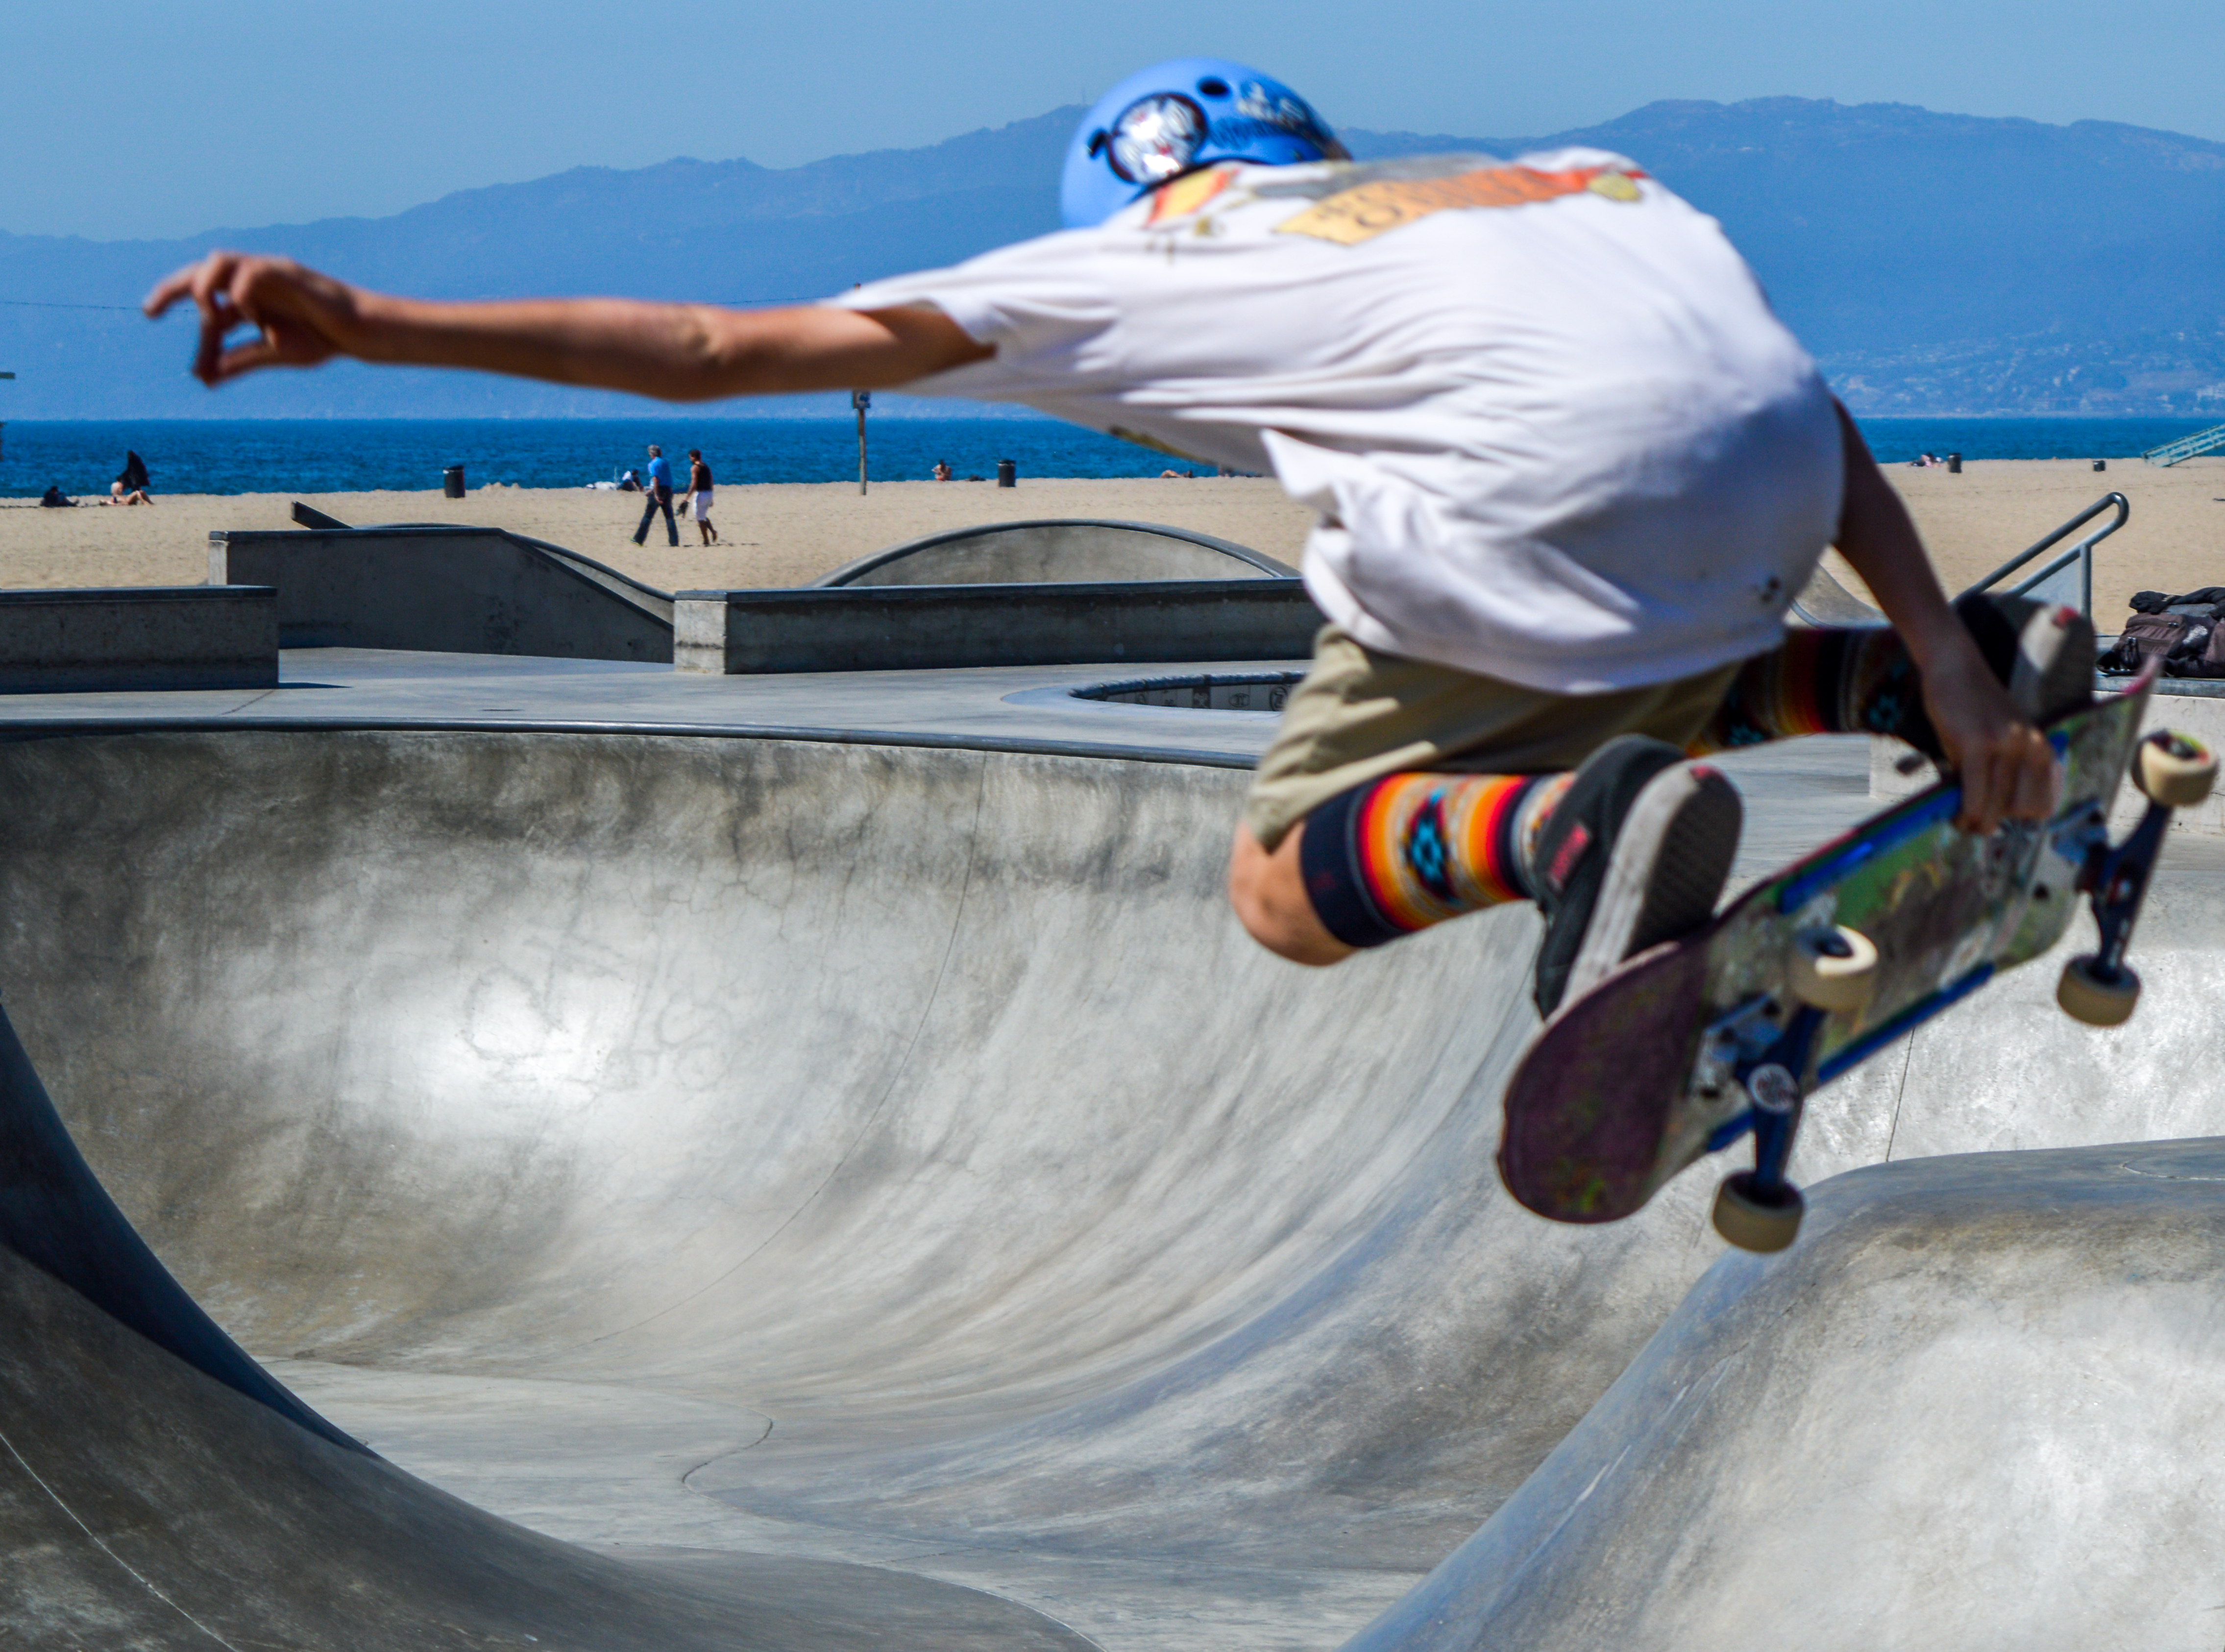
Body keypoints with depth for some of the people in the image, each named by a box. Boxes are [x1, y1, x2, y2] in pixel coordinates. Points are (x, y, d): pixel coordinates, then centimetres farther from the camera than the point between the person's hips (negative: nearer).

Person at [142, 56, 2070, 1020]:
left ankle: (1578, 826, -14)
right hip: (1766, 477, 6)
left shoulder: (1145, 267, 23)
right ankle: (1931, 681, 12)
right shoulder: (1585, 183, 35)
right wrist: (1943, 658, 20)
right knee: (1600, 692, 35)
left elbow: (734, 351, 19)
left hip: (1545, 501, -6)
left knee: (1289, 880, 15)